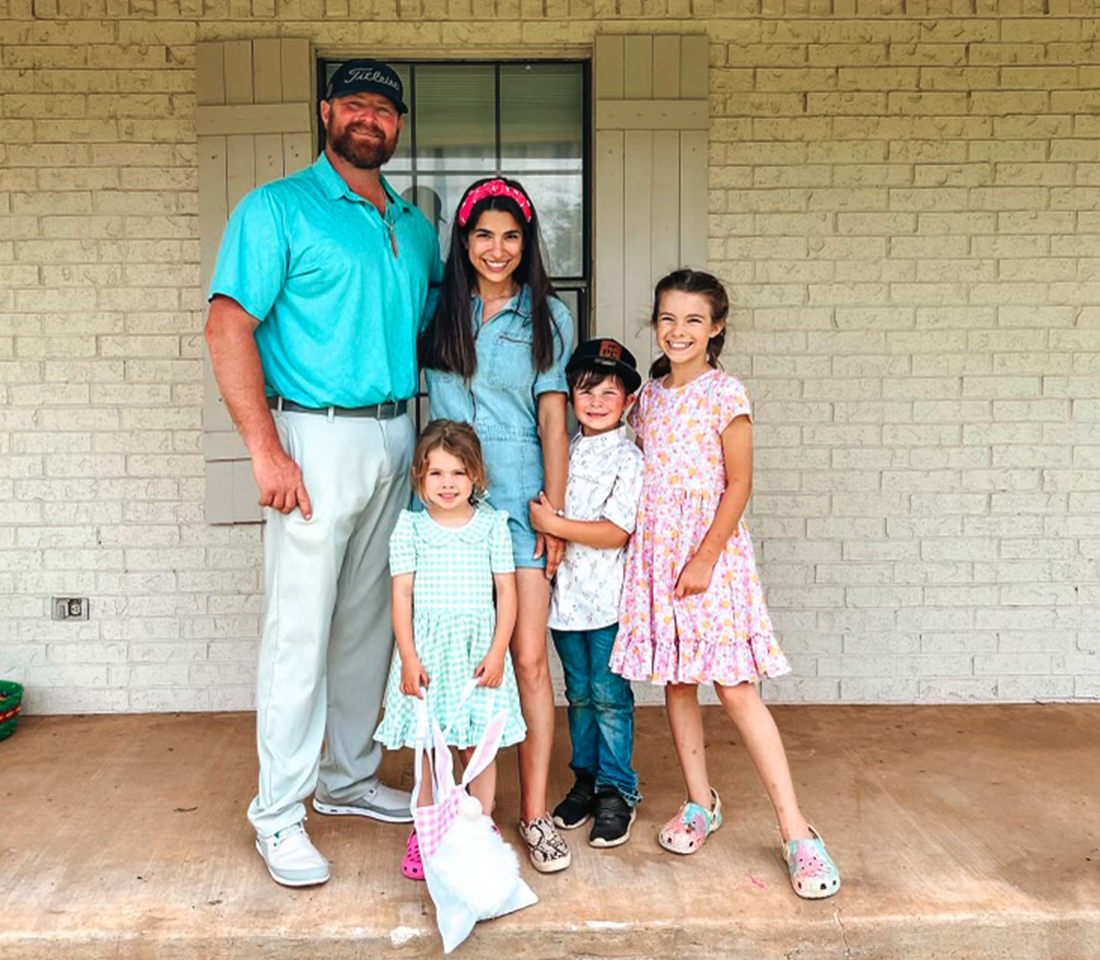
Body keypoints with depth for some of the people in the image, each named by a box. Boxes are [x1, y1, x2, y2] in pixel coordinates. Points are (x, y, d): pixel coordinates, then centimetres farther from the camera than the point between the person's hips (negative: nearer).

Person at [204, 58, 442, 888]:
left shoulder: (414, 227, 16)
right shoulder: (278, 210, -2)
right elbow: (229, 328, -10)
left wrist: (428, 437, 10)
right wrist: (267, 451, -18)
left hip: (396, 439, 6)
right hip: (317, 440, -6)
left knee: (370, 621, 12)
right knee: (300, 628, -3)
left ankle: (350, 778, 28)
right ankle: (279, 814, 11)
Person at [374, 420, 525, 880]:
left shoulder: (492, 526, 0)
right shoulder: (410, 528, 0)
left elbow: (507, 592, 1)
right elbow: (402, 594, -1)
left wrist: (497, 652, -6)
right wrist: (408, 657, -7)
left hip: (477, 649, 0)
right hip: (425, 649, 0)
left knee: (479, 747, 7)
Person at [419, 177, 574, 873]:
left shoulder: (548, 315, 6)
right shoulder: (438, 311, 9)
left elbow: (553, 416, 3)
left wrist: (554, 508, -3)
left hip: (522, 499, -1)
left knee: (530, 660, -1)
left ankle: (536, 812, 12)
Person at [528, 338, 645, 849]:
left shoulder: (629, 458, -9)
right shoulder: (564, 451, 10)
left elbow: (617, 532, -16)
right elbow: (546, 508, 20)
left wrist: (554, 524, -16)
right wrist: (546, 528, 1)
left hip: (608, 596, -5)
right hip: (565, 592, 6)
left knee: (609, 696, 0)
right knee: (579, 694, 15)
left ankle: (617, 791, 13)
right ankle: (585, 779, 28)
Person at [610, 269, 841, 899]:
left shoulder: (725, 394, -7)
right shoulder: (650, 396, 10)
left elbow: (739, 485, -9)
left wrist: (705, 558, -14)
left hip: (712, 551, -5)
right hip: (657, 551, 6)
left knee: (736, 688, -7)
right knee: (677, 682, 11)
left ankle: (796, 831, 2)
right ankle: (701, 803, 27)